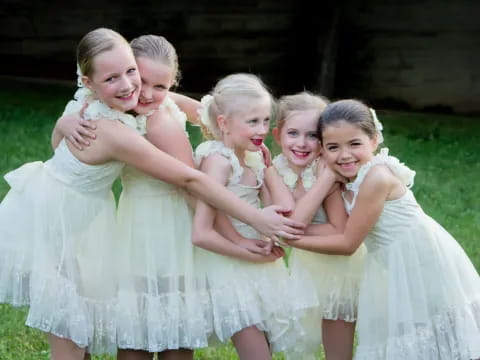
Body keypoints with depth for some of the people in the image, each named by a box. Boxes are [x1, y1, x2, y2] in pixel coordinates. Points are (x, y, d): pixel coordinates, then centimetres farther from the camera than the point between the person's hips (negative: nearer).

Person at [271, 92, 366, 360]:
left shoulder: (328, 171, -22)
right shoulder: (275, 171, -13)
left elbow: (340, 233, -23)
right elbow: (290, 224, -27)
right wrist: (324, 180, -31)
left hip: (339, 264, -3)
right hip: (306, 263, 3)